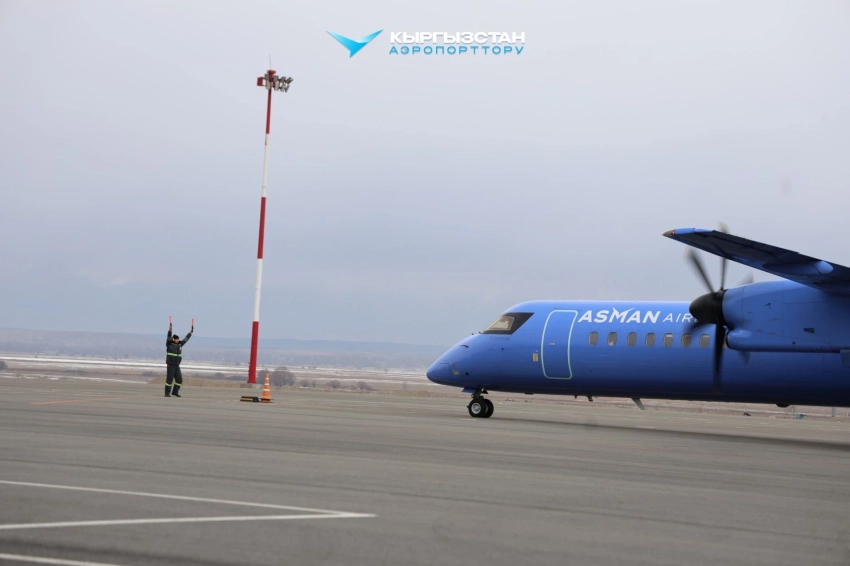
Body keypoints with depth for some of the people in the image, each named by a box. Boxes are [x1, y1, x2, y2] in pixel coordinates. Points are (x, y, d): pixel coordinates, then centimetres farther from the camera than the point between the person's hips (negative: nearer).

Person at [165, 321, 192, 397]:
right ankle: (167, 393, 3)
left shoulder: (179, 345, 10)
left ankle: (175, 391, 14)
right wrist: (170, 329, -33)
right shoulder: (169, 344, -6)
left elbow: (185, 339, 19)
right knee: (169, 379, -4)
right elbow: (169, 337, -20)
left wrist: (190, 332, 21)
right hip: (170, 365, -6)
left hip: (177, 365, 6)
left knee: (179, 379, 2)